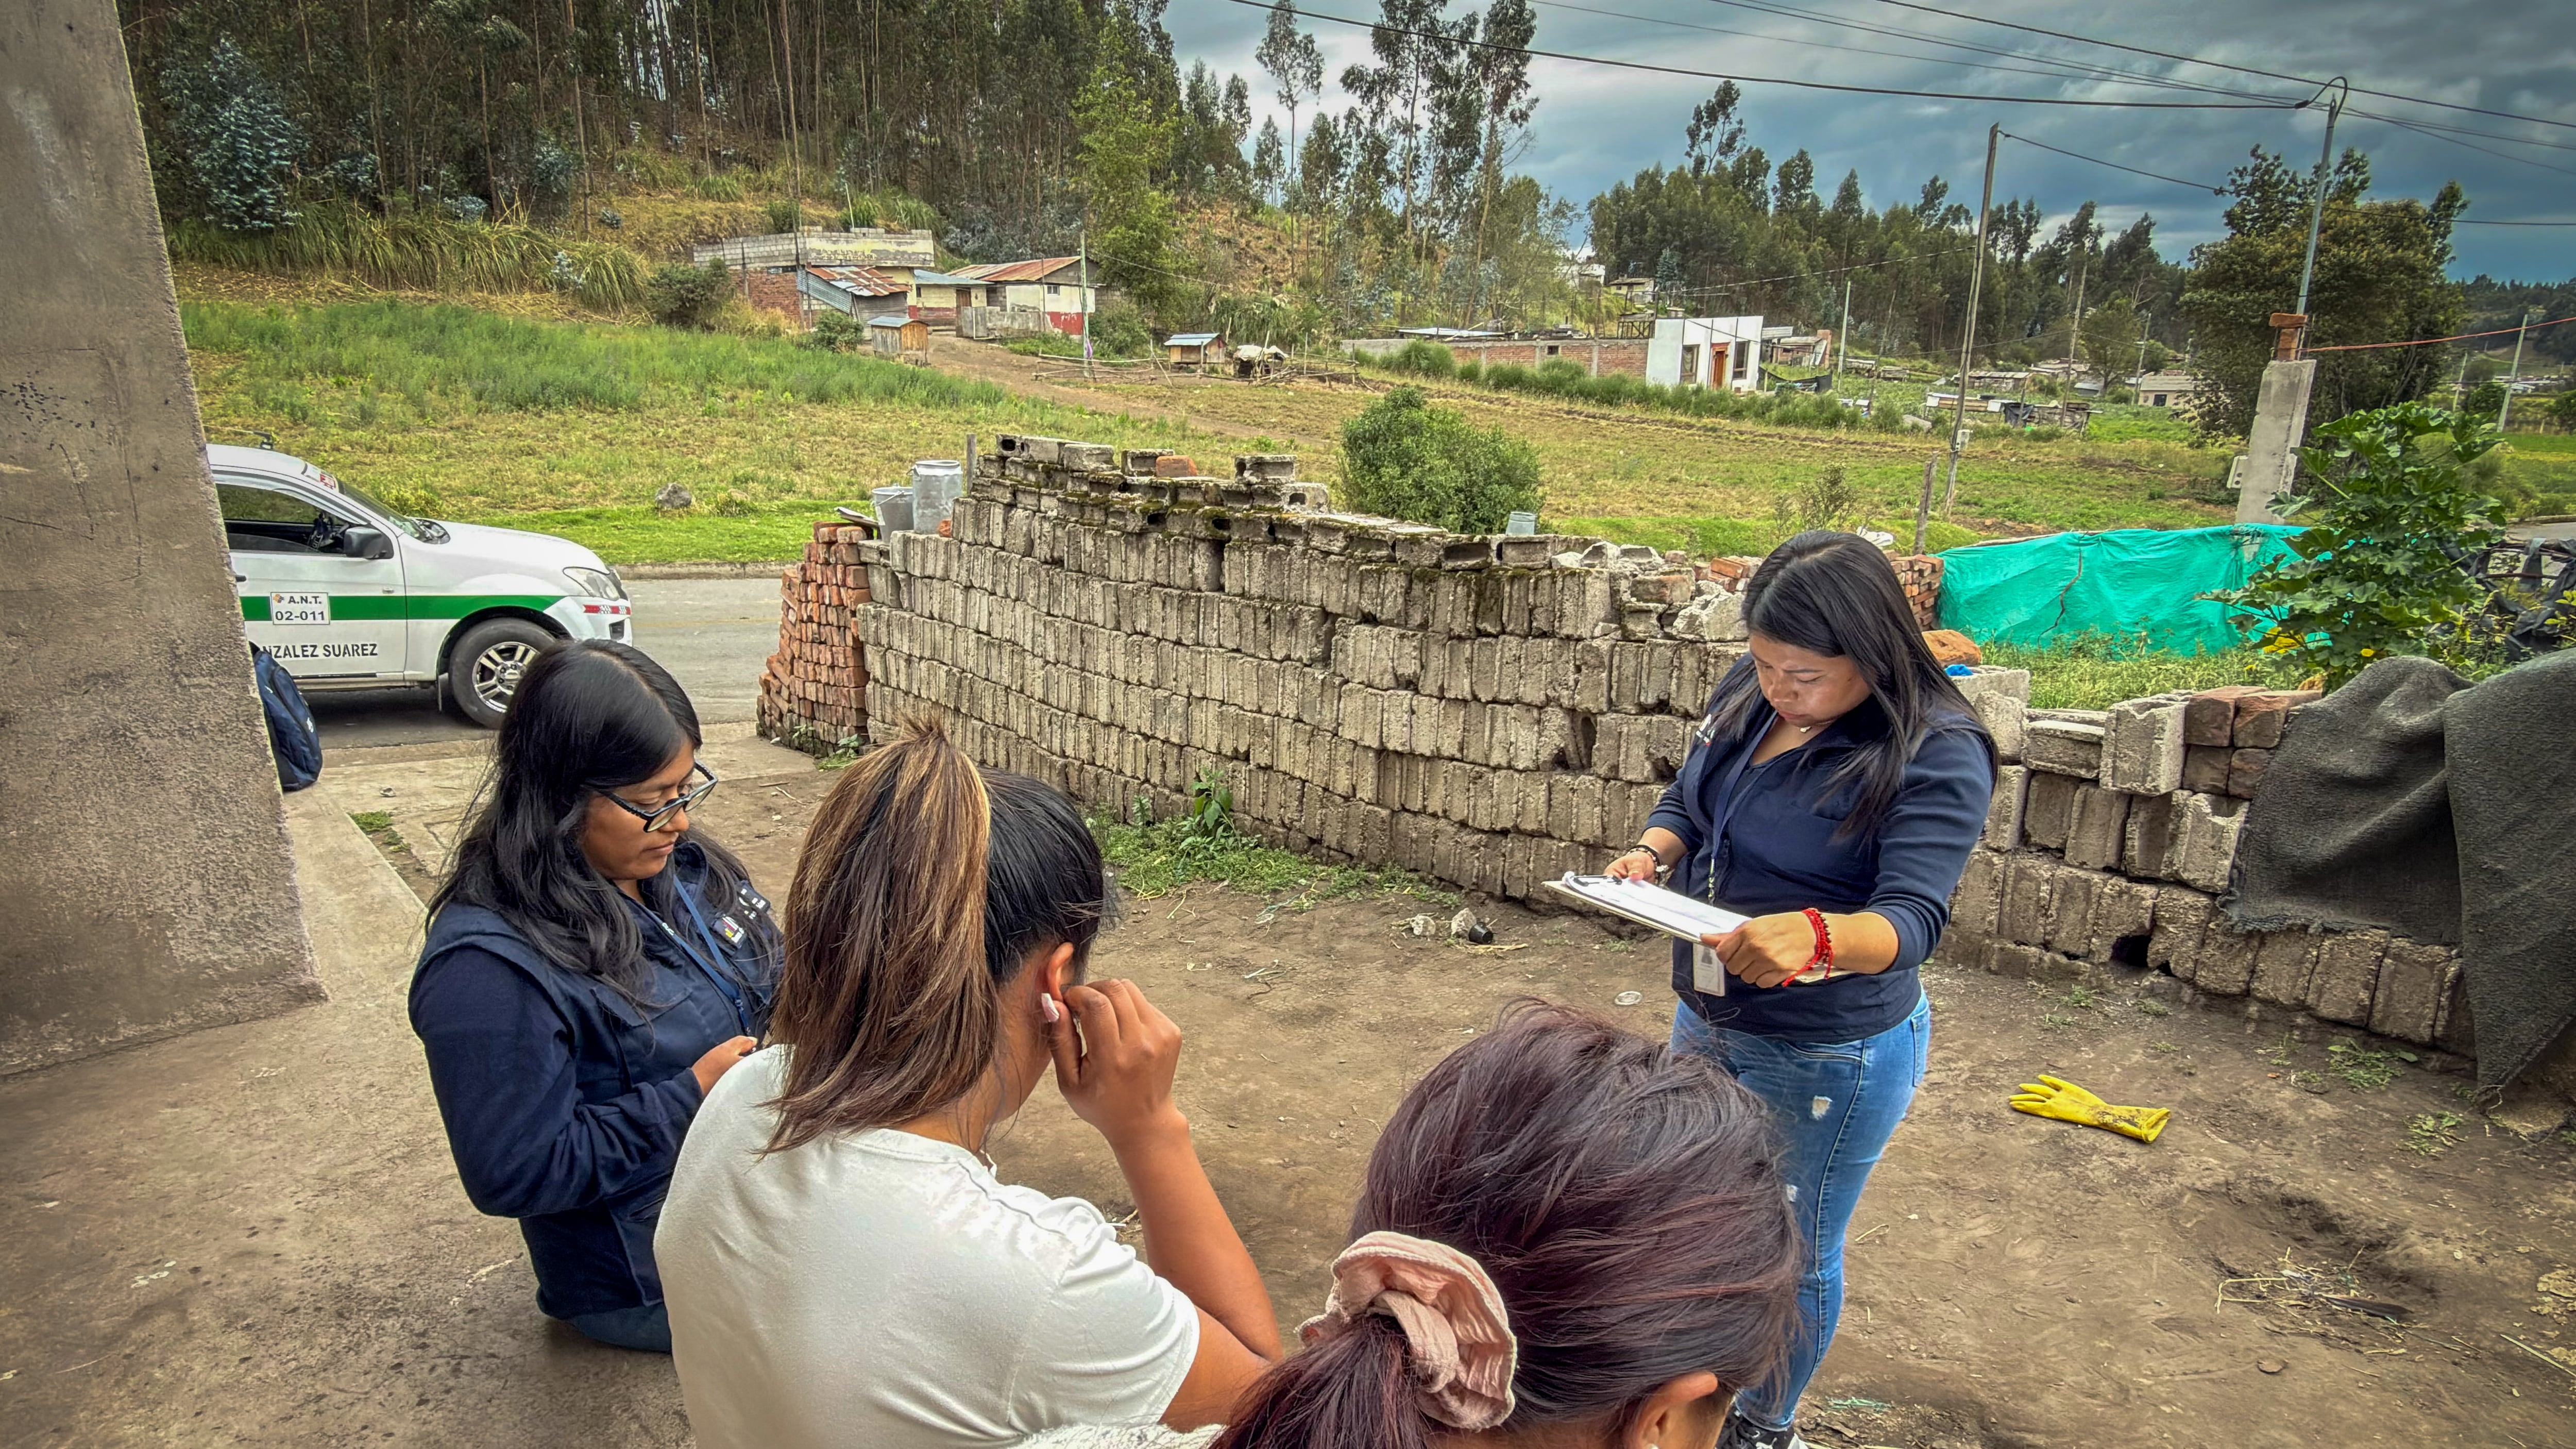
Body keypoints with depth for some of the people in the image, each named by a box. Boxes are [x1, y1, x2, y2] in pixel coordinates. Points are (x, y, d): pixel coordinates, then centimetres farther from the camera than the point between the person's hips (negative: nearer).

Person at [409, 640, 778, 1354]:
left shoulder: (682, 865, -1)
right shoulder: (486, 968, -23)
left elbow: (767, 987, 13)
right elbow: (516, 1175, -21)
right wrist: (694, 1093, -24)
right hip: (653, 1279, -7)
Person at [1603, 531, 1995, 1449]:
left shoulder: (1935, 757, -24)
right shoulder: (1748, 693, -5)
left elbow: (1912, 920, -32)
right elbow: (1687, 799, 7)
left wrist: (1815, 936, -53)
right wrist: (1653, 850, -16)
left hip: (1828, 1055, -7)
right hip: (1707, 1021, 7)